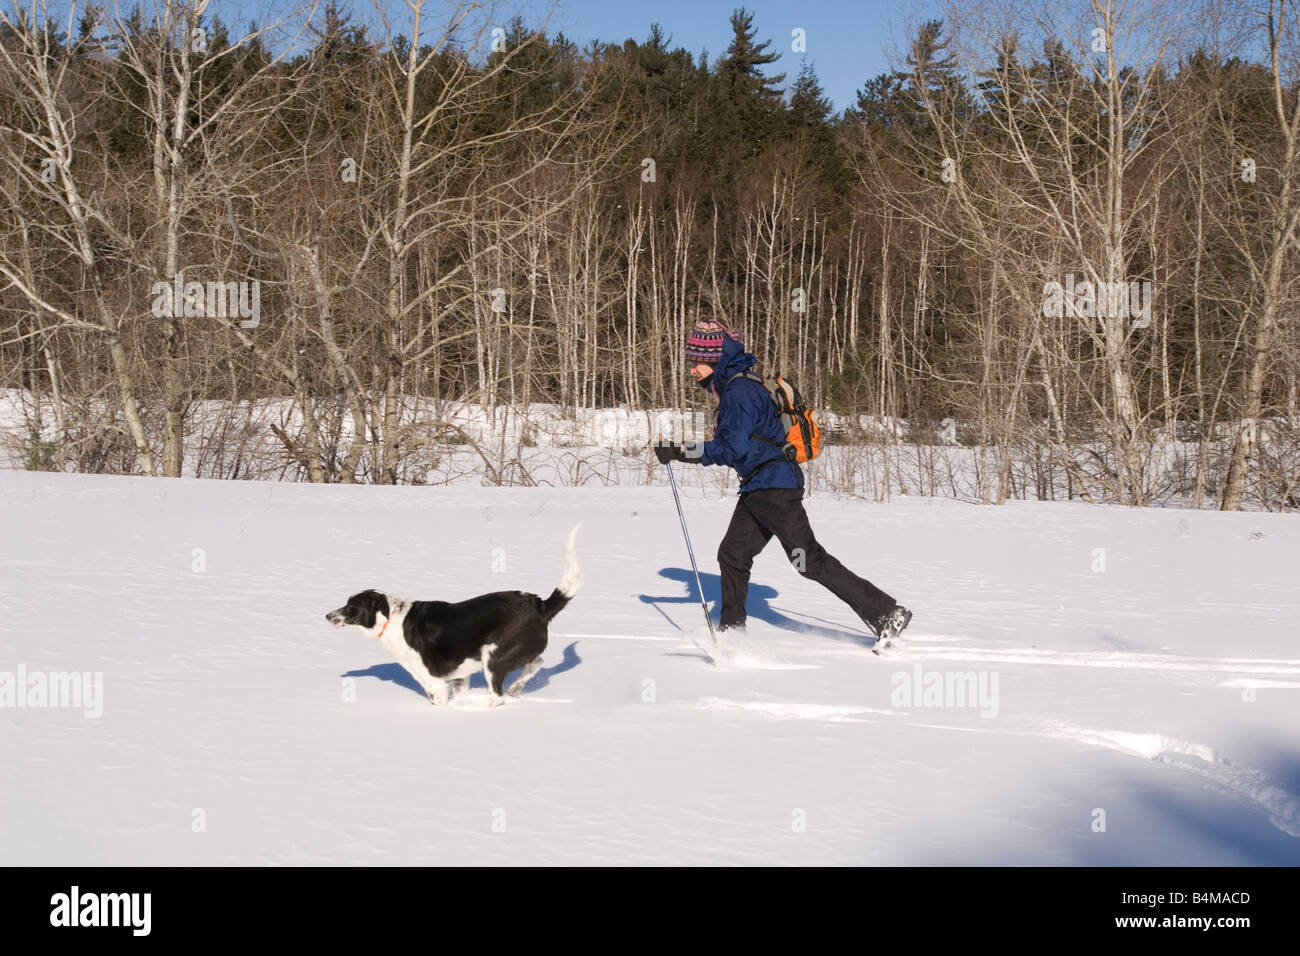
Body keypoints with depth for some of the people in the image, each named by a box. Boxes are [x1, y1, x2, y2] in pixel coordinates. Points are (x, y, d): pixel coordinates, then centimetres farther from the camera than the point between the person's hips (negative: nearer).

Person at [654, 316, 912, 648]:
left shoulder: (739, 391, -17)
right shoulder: (732, 386, 15)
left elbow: (733, 448, -24)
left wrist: (681, 451, -22)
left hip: (773, 487, -10)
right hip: (758, 489, 10)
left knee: (810, 561, -9)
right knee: (732, 554, 12)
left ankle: (886, 614, -7)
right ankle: (731, 631, 21)